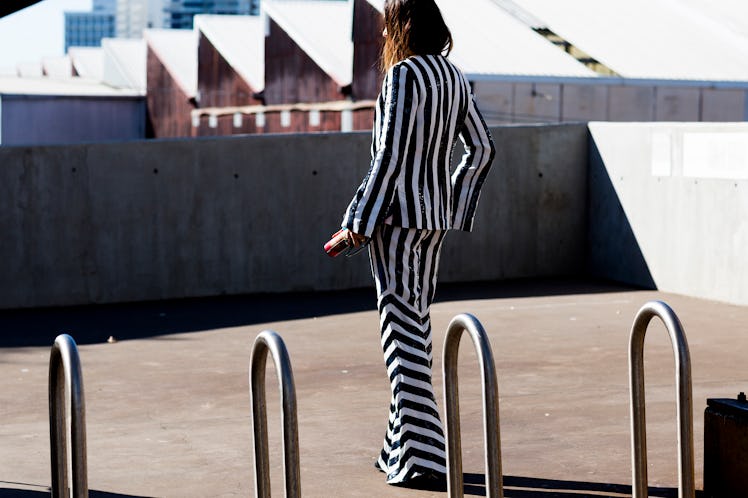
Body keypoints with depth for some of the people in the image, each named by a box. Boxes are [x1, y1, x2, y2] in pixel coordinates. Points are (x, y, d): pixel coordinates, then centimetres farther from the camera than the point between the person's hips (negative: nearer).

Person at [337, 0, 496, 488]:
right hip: (435, 216, 8)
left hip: (396, 214, -8)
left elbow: (391, 154, -18)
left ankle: (421, 453, -6)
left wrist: (361, 221, -13)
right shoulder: (454, 76, 10)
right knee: (418, 324, 15)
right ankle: (404, 445, 24)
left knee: (402, 326, -5)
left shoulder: (403, 75, -13)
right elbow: (483, 148, 13)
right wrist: (455, 210, 19)